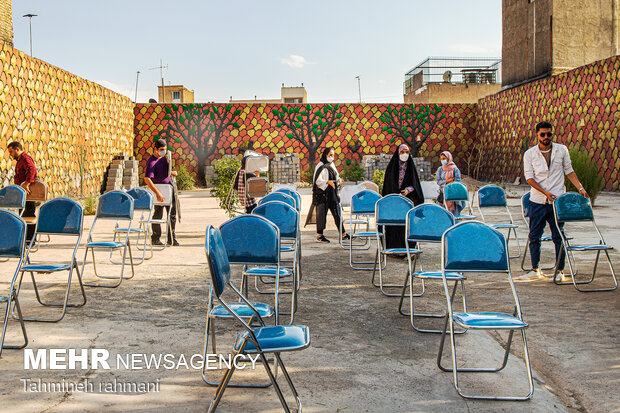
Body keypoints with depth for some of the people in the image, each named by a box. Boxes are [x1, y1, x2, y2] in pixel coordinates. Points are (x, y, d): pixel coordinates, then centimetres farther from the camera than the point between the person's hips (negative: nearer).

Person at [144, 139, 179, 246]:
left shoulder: (163, 157, 9)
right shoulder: (151, 162, -17)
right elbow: (147, 179, -28)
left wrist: (172, 172, 3)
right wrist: (157, 193, -34)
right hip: (159, 190, -8)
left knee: (172, 215, 9)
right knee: (158, 214, 0)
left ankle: (172, 238, 18)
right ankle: (155, 239, 12)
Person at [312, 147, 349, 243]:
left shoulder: (331, 164, 12)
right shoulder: (320, 166, -9)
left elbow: (336, 176, 21)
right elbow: (318, 181, -14)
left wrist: (339, 180, -1)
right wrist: (328, 182, -28)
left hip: (332, 193, 7)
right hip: (322, 193, -7)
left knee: (336, 212, 7)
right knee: (321, 213, -1)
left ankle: (343, 234, 10)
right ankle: (319, 236, 7)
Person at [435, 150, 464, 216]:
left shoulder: (455, 169, 2)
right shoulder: (440, 169, 12)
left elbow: (457, 181, -5)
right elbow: (438, 181, 3)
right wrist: (446, 181, -13)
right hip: (443, 194, 3)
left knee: (454, 212, -7)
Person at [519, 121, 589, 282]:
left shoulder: (562, 150, 3)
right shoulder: (529, 154, 0)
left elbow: (569, 171, 11)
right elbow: (529, 178, -5)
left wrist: (580, 188, 0)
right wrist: (546, 192, -16)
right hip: (537, 202, 1)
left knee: (558, 237, 1)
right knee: (534, 236, 6)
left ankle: (560, 271, 10)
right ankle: (535, 270, 18)